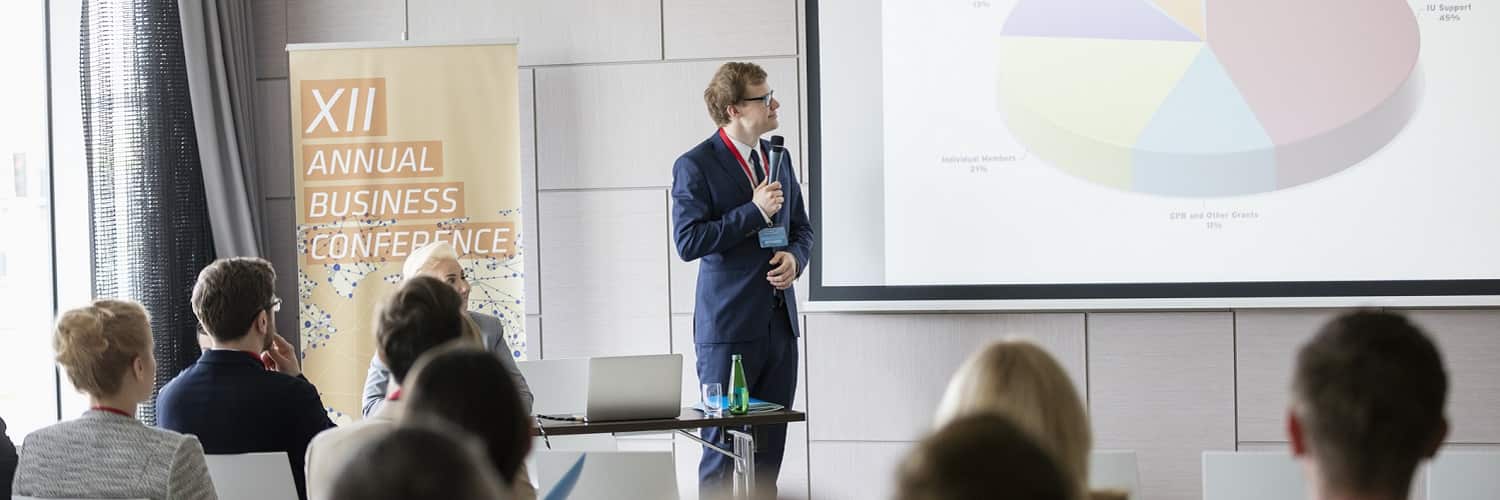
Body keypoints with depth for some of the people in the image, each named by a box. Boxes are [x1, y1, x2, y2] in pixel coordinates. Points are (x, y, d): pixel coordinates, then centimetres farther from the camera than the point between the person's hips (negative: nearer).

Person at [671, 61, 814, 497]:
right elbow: (688, 242, -17)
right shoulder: (695, 166, -9)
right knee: (723, 447, -2)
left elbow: (802, 228, 22)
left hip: (780, 322, 6)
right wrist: (755, 211, -17)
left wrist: (795, 257, -1)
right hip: (729, 326, -6)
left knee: (769, 449, 9)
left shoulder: (777, 158, 12)